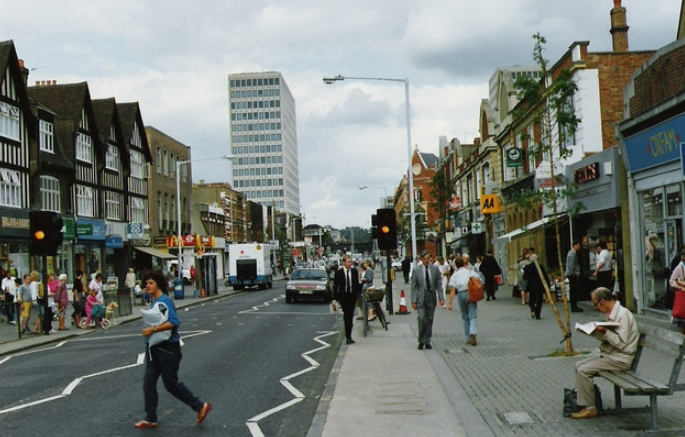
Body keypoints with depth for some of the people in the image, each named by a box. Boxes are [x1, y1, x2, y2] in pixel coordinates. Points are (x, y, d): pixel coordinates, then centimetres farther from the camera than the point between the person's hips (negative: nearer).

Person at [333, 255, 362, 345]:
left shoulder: (354, 271, 3)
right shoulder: (338, 272, -4)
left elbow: (357, 284, 11)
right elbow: (335, 285, -1)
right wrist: (334, 298, -4)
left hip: (352, 296, 3)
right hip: (343, 296, -3)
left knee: (350, 316, 6)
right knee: (347, 315, -12)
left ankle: (348, 336, 17)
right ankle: (348, 337, -9)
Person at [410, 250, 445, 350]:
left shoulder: (435, 269, 5)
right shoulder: (416, 270, 1)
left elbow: (439, 285, 7)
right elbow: (413, 287, 1)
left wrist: (441, 298, -3)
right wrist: (413, 301, -5)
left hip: (431, 298, 2)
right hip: (420, 298, -2)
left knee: (430, 320, 6)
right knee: (422, 318, -15)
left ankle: (427, 342, 16)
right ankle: (421, 341, -1)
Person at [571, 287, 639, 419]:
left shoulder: (623, 314, -18)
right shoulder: (612, 313, 12)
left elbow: (621, 343, -23)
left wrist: (605, 331, -24)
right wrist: (593, 331, 3)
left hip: (620, 359, -10)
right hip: (609, 355, 10)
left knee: (583, 370, -18)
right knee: (579, 365, 7)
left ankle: (589, 408, -10)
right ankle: (581, 396, 11)